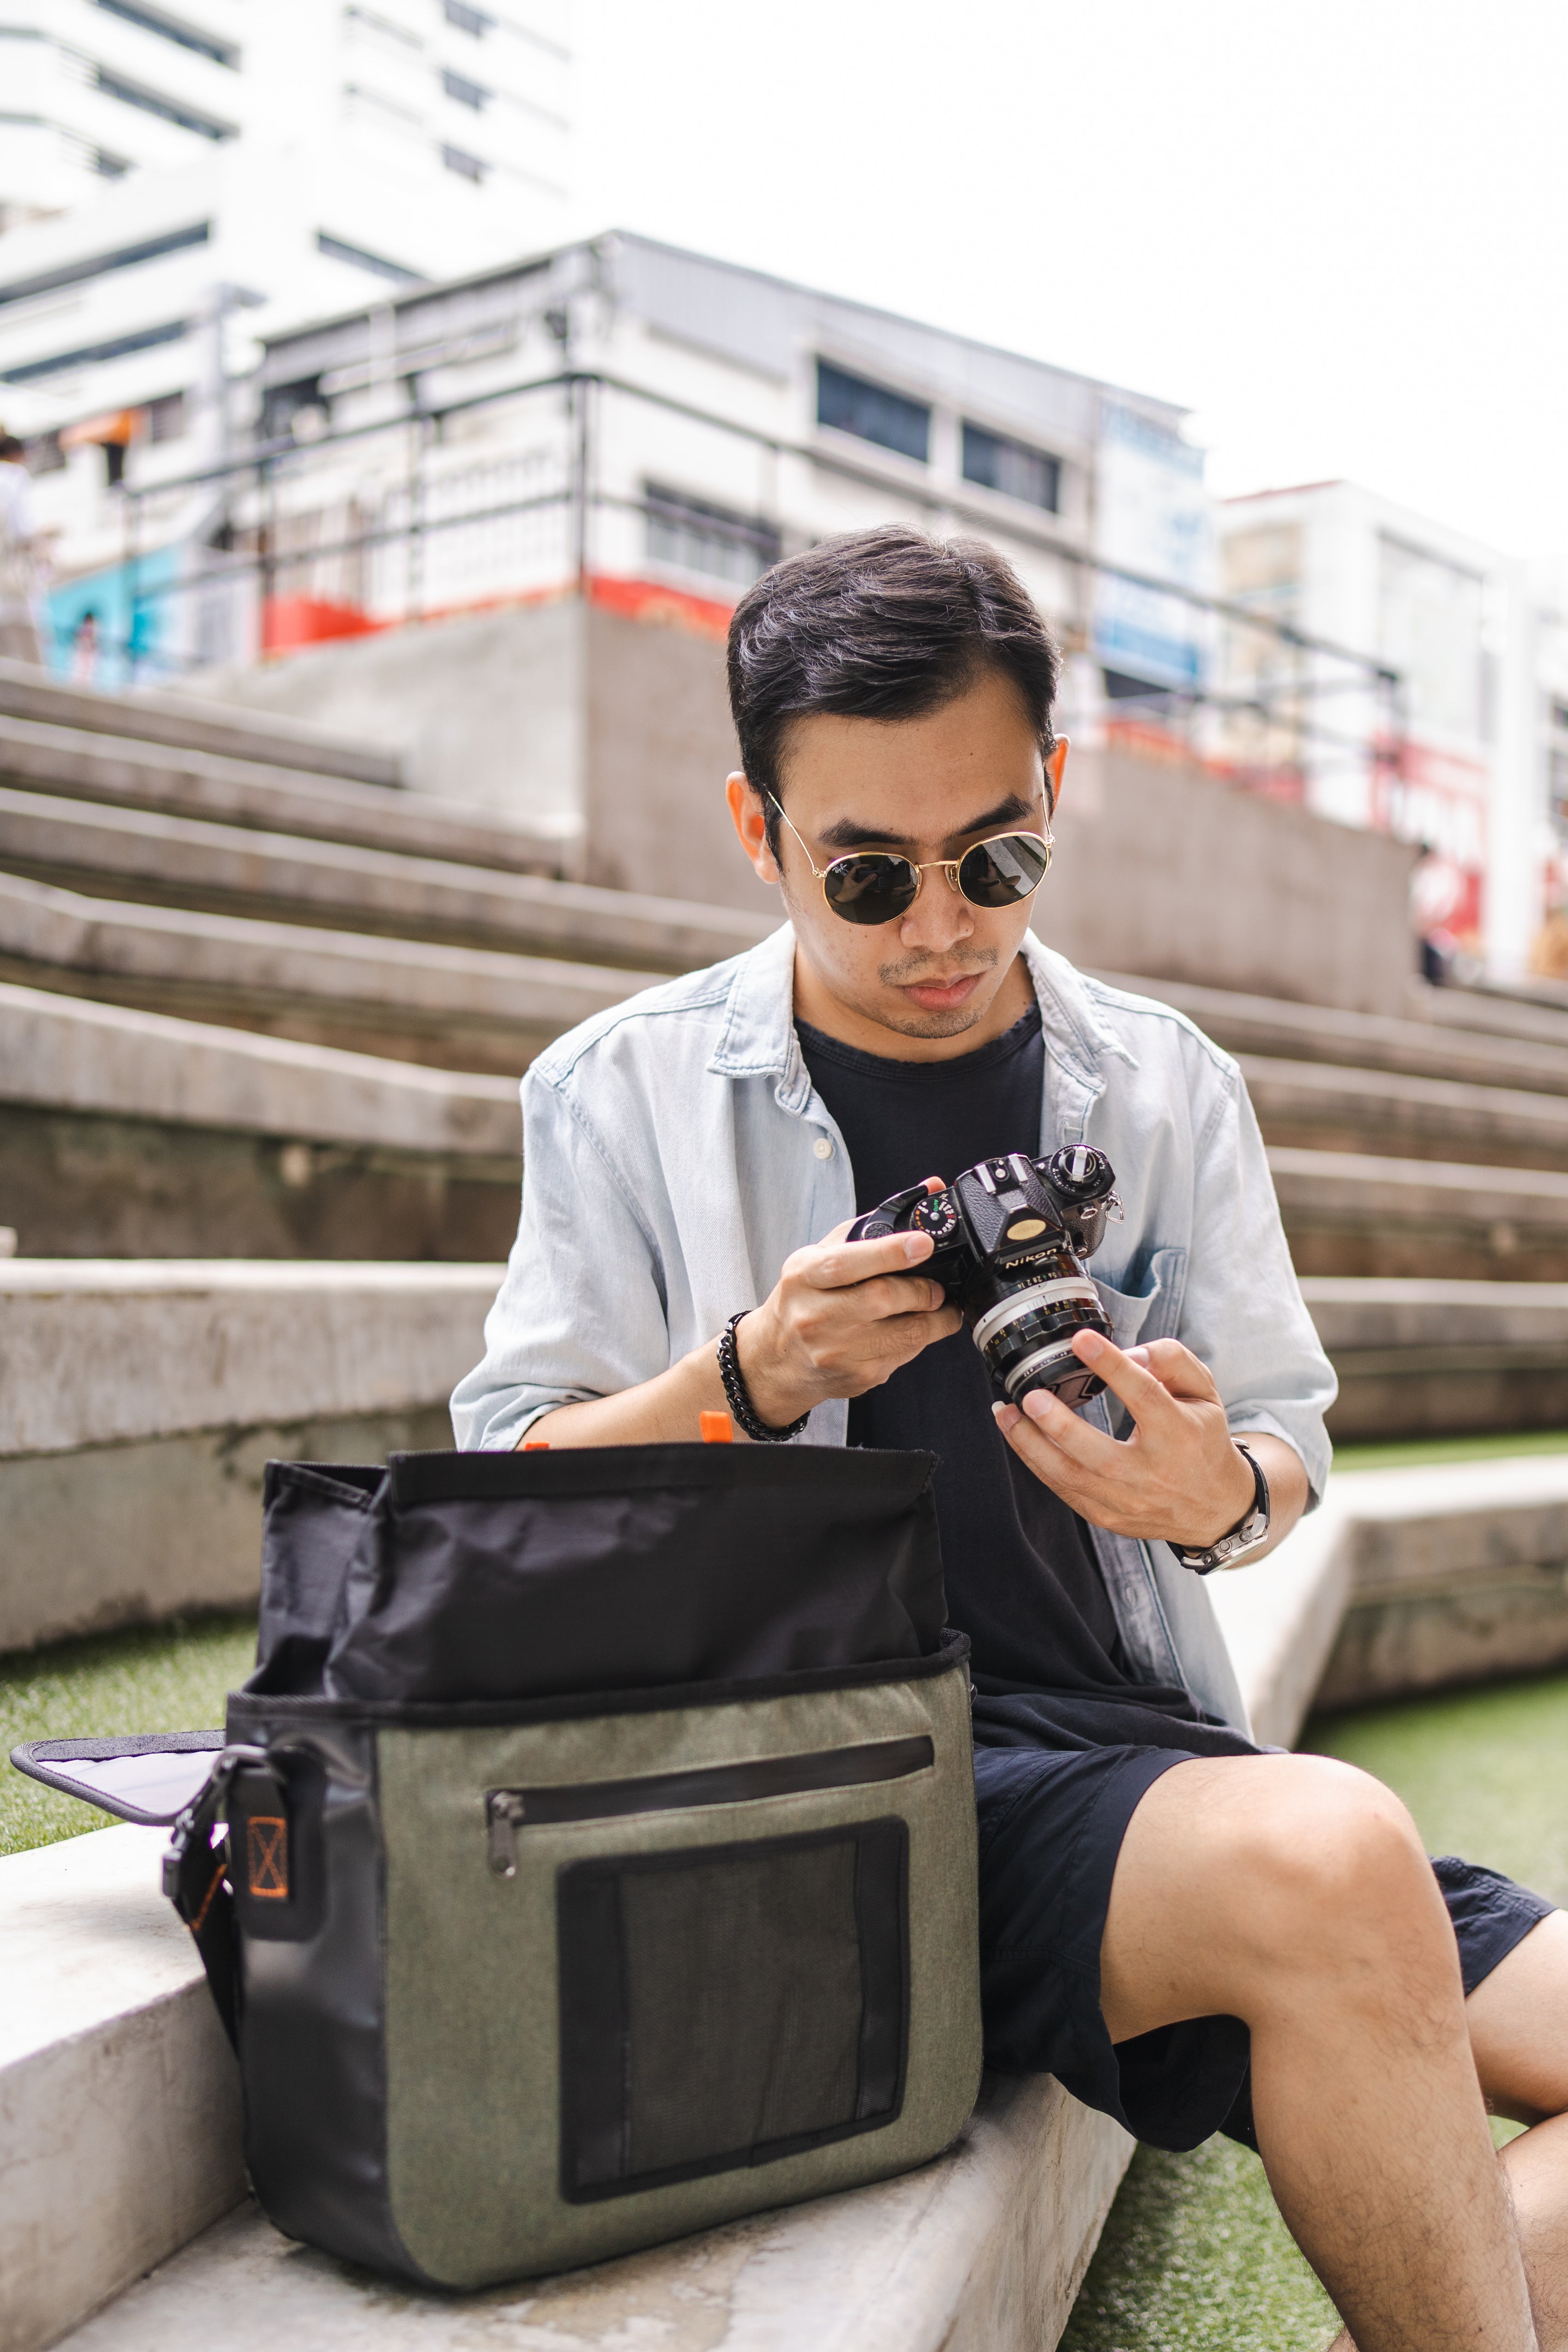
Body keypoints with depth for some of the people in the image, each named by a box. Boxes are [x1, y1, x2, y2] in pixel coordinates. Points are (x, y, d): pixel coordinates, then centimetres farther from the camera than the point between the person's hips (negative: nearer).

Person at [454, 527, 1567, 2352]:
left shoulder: (1170, 1089, 12)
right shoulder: (625, 1091, 3)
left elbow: (1284, 1454, 15)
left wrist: (1218, 1494, -10)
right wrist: (757, 1378, -15)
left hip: (1146, 1751, 5)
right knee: (1329, 1857, -31)